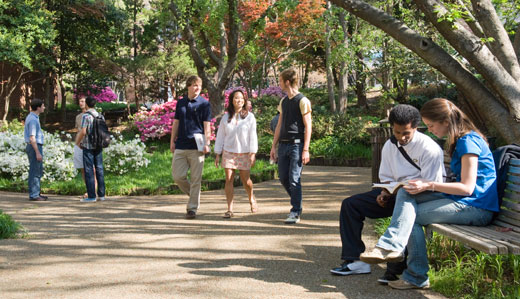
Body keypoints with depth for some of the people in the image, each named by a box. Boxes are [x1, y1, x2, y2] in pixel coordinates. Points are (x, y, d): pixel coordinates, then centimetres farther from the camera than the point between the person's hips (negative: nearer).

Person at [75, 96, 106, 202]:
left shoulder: (86, 116, -11)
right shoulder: (100, 116, 8)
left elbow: (83, 131, -17)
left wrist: (78, 142, -2)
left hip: (88, 146, -6)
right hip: (99, 146, 6)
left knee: (89, 171, -1)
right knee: (99, 169, 10)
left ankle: (91, 196, -1)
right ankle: (101, 194, 12)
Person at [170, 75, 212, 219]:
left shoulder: (204, 104, 0)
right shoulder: (180, 103, 12)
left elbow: (207, 125, -4)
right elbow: (176, 123, 16)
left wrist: (206, 143, -13)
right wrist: (172, 141, 10)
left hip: (196, 147, -4)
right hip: (181, 146, 4)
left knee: (195, 179, -1)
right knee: (178, 176, 2)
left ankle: (192, 208, 8)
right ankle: (194, 195, 26)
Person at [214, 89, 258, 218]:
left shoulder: (249, 117, 0)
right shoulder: (226, 118, 5)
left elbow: (253, 136, -2)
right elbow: (220, 136, 9)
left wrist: (253, 153, -9)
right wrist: (217, 154, 6)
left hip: (244, 153, -1)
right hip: (228, 152, 1)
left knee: (246, 180, 4)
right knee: (229, 180, -6)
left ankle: (251, 199, 34)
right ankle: (229, 209, -4)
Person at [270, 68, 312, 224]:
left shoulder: (302, 101, -6)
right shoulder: (283, 101, 15)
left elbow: (308, 126, -9)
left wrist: (305, 150, -15)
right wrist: (274, 146, 15)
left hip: (297, 145, -7)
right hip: (283, 145, 7)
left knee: (294, 179, -8)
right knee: (283, 178, 7)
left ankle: (295, 213, 0)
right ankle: (297, 204, 26)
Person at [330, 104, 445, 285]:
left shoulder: (429, 148, -13)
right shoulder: (389, 146, 8)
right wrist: (384, 193, -6)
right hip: (395, 193, 7)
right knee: (350, 204, -4)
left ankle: (396, 269, -33)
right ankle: (355, 259, -10)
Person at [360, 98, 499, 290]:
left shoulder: (468, 141, -16)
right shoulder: (460, 140, 16)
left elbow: (467, 187, -20)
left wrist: (429, 185, -16)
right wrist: (427, 185, 7)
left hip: (476, 207, -10)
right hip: (460, 200, 10)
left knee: (411, 214, -14)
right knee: (405, 194, -8)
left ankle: (416, 277, -10)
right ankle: (389, 247, -19)